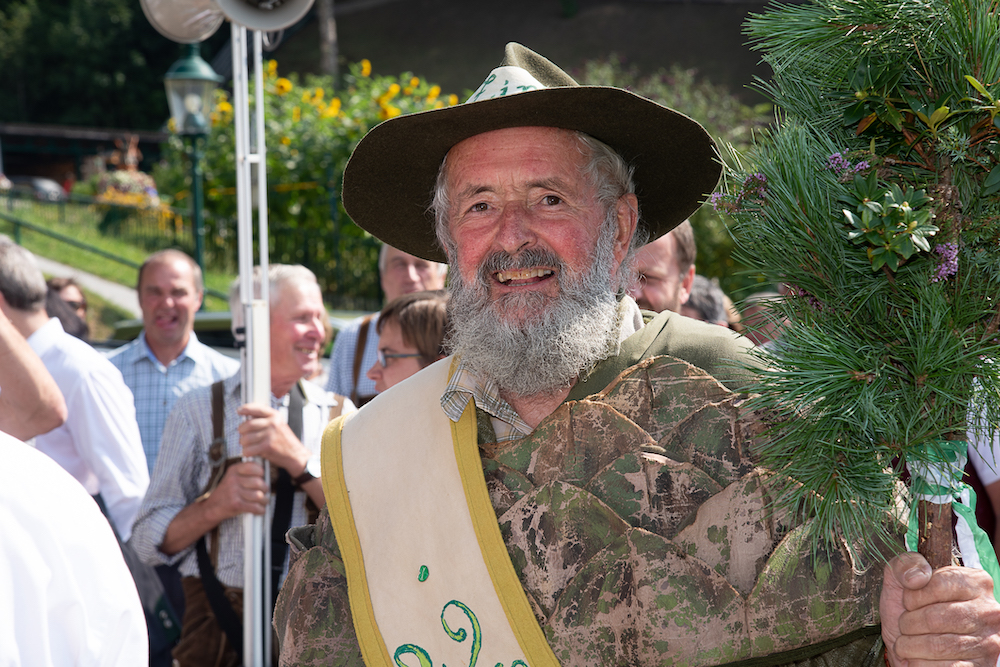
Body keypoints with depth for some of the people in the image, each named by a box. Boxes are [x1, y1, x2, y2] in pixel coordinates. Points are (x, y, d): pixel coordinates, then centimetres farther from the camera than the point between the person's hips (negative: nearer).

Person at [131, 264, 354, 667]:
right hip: (218, 618, -1)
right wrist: (216, 505, -14)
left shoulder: (338, 415, 8)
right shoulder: (199, 410, 5)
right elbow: (149, 540, 3)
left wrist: (301, 461, -19)